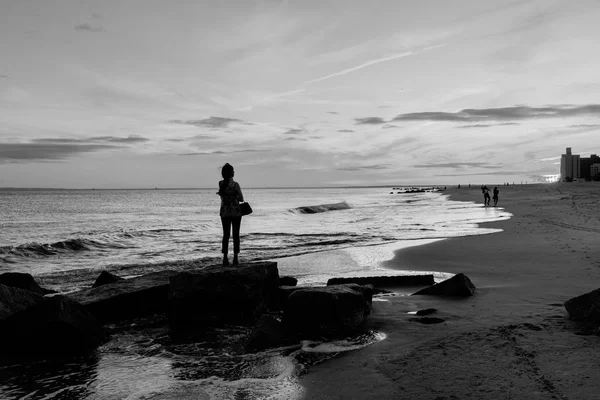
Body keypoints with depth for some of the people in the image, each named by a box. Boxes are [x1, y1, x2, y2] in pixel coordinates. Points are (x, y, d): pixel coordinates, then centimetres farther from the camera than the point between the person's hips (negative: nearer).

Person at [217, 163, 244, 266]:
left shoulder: (220, 184, -3)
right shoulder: (235, 185, -14)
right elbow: (241, 199, -6)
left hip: (224, 212, 3)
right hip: (236, 212, -3)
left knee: (226, 235, 9)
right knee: (236, 235, 5)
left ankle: (225, 258, 4)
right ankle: (235, 258, 5)